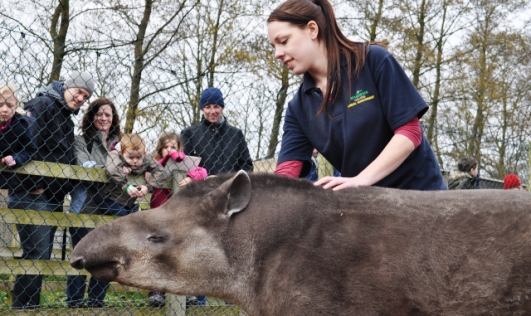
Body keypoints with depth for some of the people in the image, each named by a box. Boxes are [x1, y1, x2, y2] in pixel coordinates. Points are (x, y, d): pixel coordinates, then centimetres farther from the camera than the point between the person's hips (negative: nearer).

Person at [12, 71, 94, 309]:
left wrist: (64, 189, 13)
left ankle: (30, 304, 16)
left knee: (41, 254, 10)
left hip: (53, 199, 9)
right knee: (36, 253, -11)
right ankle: (23, 305, -6)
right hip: (33, 196, -9)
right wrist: (34, 185, -20)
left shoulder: (66, 120, 20)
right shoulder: (42, 106, -7)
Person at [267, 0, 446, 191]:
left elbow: (410, 132, -14)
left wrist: (361, 180, -24)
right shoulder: (298, 107, 2)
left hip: (418, 191, -3)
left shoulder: (373, 60, -10)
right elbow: (286, 173, -6)